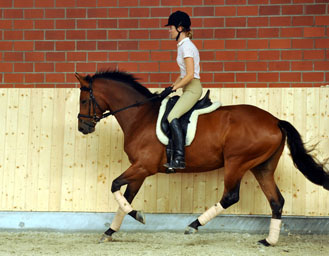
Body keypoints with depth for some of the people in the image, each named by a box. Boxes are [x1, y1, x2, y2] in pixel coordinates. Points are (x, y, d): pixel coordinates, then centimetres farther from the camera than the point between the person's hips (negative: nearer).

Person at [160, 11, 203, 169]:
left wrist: (172, 89, -15)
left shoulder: (187, 46, -13)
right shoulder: (183, 46, 17)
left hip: (193, 89, -11)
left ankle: (179, 159, -31)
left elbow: (190, 74, -20)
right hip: (188, 89, 11)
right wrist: (171, 87, 14)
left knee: (173, 117, -24)